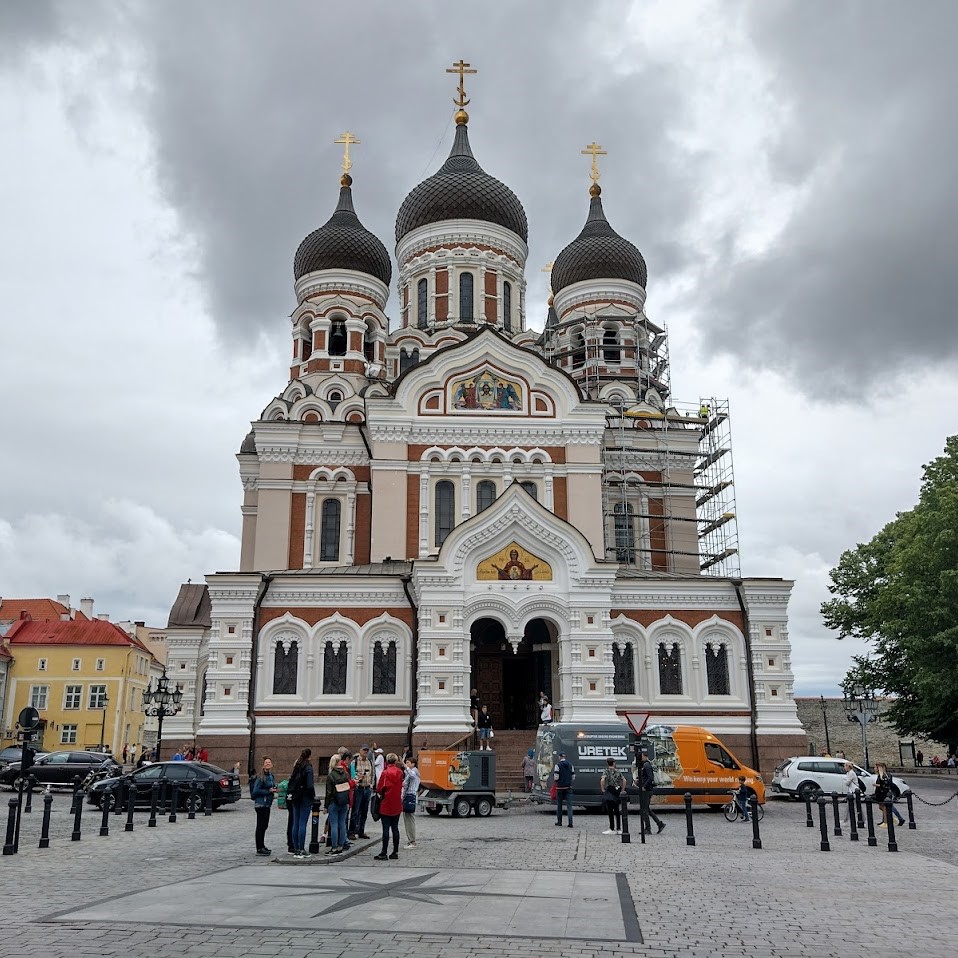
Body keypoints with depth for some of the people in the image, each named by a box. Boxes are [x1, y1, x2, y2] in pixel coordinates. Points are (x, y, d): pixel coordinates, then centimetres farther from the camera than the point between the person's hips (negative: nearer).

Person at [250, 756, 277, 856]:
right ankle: (259, 849, 1)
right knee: (260, 826, -4)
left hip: (267, 804, 9)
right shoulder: (261, 777, -14)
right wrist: (268, 791, -17)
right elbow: (255, 791, -17)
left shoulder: (271, 776, 11)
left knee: (264, 825, 16)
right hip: (260, 804, -9)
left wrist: (274, 790, 1)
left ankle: (262, 846, 27)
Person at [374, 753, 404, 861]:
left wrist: (382, 794, 9)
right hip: (397, 805, 5)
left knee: (386, 829, -3)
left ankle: (384, 853, -1)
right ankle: (395, 852, 14)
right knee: (395, 828, 11)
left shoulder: (385, 773, -13)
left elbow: (379, 788, -10)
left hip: (386, 804, -5)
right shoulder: (399, 773, 0)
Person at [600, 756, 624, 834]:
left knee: (610, 811, -2)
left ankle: (612, 829, -2)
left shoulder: (606, 771, -5)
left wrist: (602, 789, -9)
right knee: (616, 811, 13)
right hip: (617, 792, 5)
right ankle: (618, 829, 16)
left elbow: (602, 780, -20)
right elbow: (624, 780, 3)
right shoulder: (618, 771, 8)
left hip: (609, 792, -5)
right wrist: (622, 790, 9)